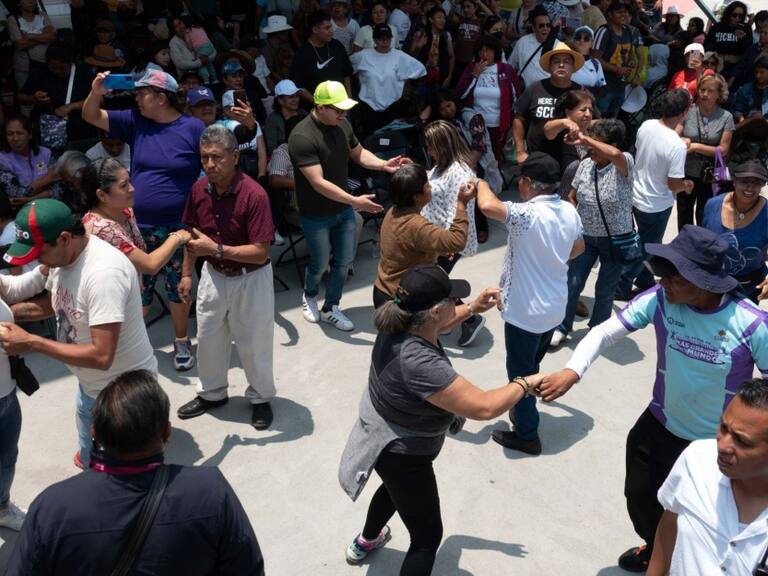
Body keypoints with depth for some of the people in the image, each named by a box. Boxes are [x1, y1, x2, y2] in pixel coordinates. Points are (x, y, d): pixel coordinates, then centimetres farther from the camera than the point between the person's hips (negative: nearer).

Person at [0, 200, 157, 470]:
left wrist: (31, 343, -29)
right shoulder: (64, 254, -6)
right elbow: (49, 303, 14)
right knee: (90, 462, 27)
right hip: (90, 384, 8)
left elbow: (101, 356, -35)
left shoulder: (104, 272, -33)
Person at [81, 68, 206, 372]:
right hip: (140, 227, 3)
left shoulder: (193, 128, -8)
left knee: (179, 287, 11)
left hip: (178, 227, -3)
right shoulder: (135, 121, 3)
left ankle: (181, 342, 29)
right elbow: (91, 117, 4)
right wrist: (96, 92, -13)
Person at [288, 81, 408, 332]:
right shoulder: (302, 137, -28)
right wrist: (354, 201, -37)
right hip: (316, 216, -6)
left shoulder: (341, 125, -6)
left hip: (343, 210, 6)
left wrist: (384, 164, -8)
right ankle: (309, 296, 43)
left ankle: (330, 308, 33)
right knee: (321, 264, 10)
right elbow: (318, 183, -32)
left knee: (344, 261, 12)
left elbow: (359, 153, 10)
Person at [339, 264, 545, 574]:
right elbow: (484, 407, -38)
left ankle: (365, 542, 64)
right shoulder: (419, 364, -43)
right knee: (427, 536, 11)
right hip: (400, 454, -9)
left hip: (384, 436, 9)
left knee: (396, 488, 38)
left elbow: (433, 325, 10)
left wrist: (473, 308, 0)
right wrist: (524, 384, -22)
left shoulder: (400, 324, -17)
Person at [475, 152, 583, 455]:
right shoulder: (569, 211, -1)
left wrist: (481, 184, -16)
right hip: (554, 307, 8)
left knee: (520, 374, 9)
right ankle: (524, 412, 46)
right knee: (531, 367, 27)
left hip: (525, 311, -8)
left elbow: (488, 206, -39)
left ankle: (527, 435, 22)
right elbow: (578, 248, 16)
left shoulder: (529, 214, -26)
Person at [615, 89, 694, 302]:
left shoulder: (646, 125, -10)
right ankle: (620, 287, 18)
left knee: (647, 242, 26)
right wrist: (687, 185, -2)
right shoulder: (678, 146, -29)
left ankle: (645, 280, 43)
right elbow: (673, 184, -23)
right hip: (657, 204, -7)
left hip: (638, 195, 7)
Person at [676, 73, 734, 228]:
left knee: (704, 218, 12)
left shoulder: (726, 117, -9)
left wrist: (695, 146, -18)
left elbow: (723, 150, -9)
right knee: (684, 215, 18)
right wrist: (682, 142, -29)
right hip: (686, 173, 1)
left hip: (710, 176, -1)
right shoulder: (688, 111, -8)